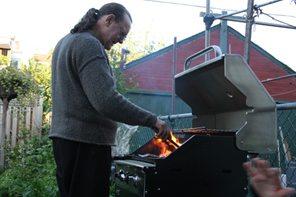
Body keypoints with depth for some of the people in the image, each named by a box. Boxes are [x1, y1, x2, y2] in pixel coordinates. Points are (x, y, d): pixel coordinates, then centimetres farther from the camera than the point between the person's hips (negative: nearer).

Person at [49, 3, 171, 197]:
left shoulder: (65, 42, 18)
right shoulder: (89, 45, -15)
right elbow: (107, 101, -24)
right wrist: (152, 120, -18)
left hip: (64, 135, 10)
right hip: (86, 141, -10)